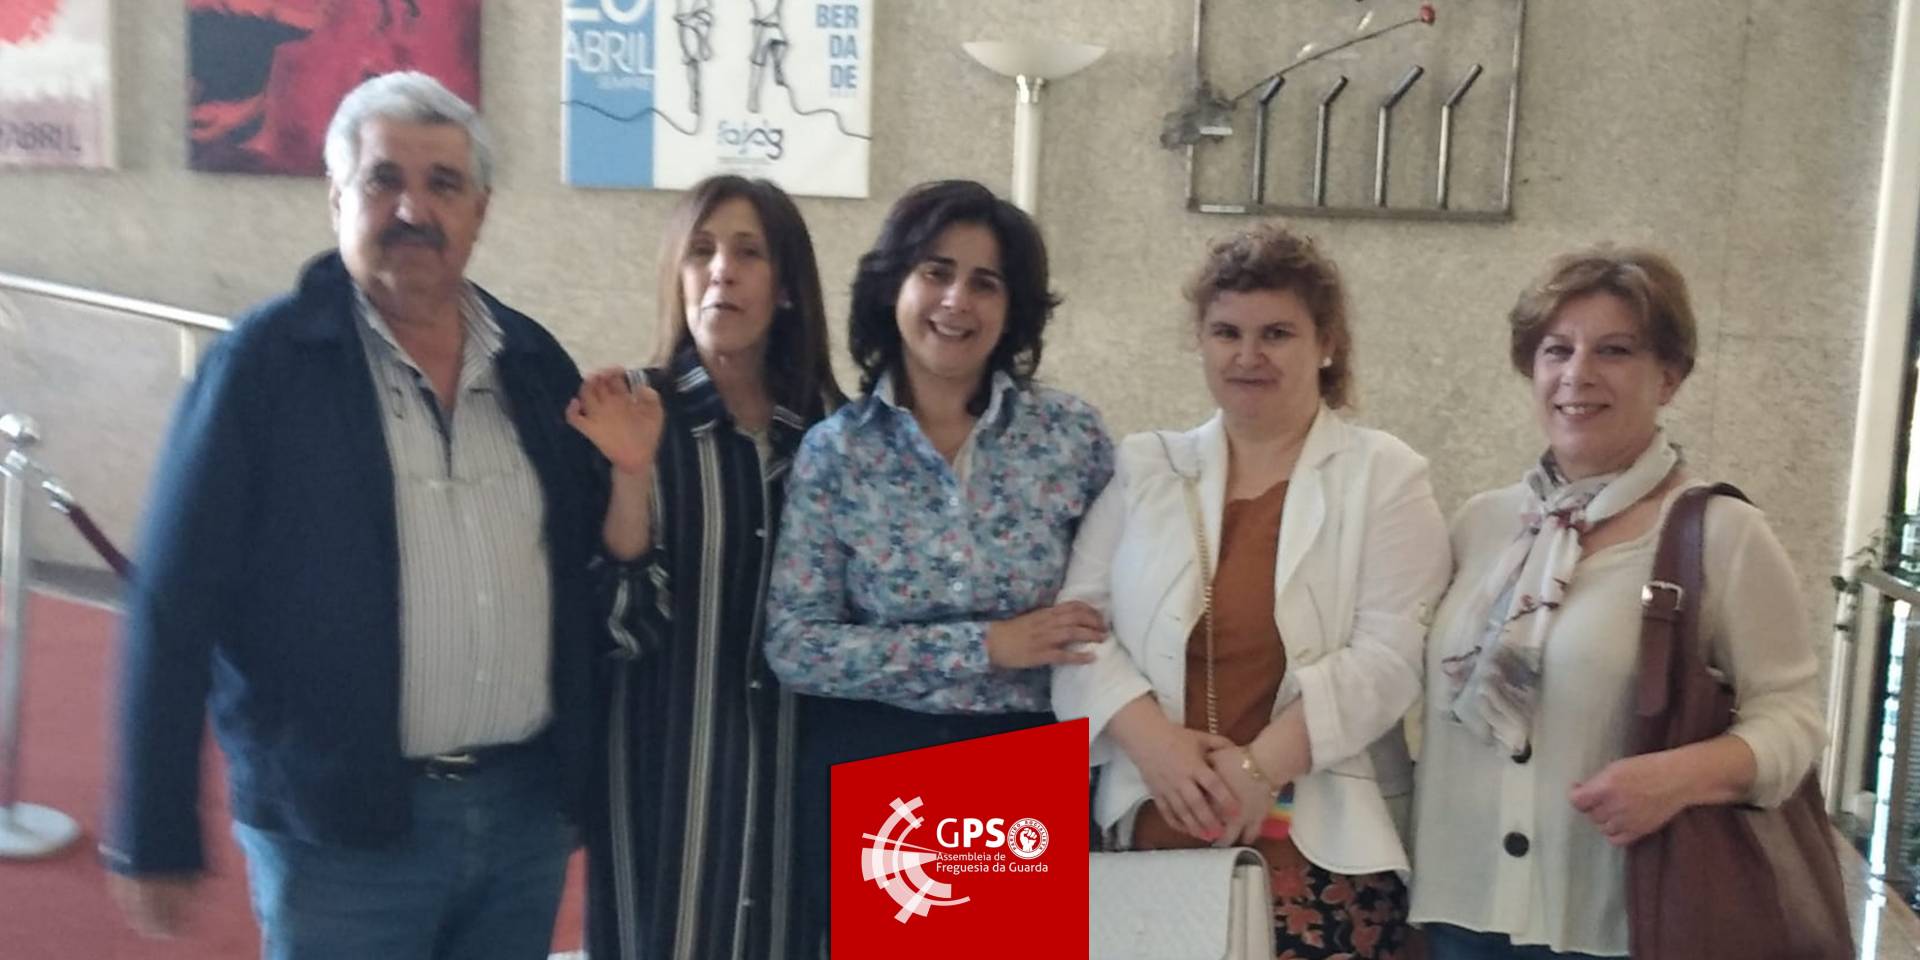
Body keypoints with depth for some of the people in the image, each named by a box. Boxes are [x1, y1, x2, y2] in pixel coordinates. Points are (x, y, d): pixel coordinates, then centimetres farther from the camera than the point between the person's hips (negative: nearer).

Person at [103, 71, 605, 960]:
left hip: (526, 808, 4)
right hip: (342, 825, -4)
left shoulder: (535, 361, 5)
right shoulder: (263, 362, -8)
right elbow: (174, 608, -8)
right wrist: (154, 839, -8)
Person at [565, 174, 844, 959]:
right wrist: (630, 476, -24)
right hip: (669, 760, -3)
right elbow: (621, 624, -14)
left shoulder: (826, 421, 2)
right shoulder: (634, 411, -7)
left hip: (789, 757, 3)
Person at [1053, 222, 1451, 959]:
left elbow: (1389, 654, -6)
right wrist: (1152, 739, -11)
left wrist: (1263, 766, -15)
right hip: (1156, 825, 2)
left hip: (1323, 842, -2)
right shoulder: (1144, 469, 11)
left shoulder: (1385, 476, 3)